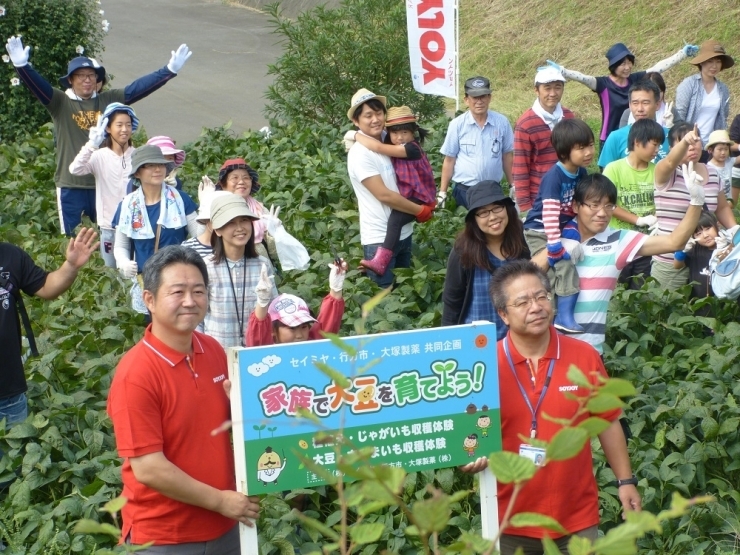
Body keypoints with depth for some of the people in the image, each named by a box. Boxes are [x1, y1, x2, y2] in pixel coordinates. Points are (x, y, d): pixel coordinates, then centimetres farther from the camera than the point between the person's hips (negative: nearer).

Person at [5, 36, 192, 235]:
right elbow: (37, 85, -16)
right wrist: (22, 65, -35)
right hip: (71, 186, -2)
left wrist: (170, 69, -3)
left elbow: (138, 87, 2)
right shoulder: (60, 103, -2)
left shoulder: (109, 100, 5)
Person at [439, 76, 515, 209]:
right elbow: (449, 160, 0)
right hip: (464, 191, -1)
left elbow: (507, 156, 7)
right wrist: (442, 193, -1)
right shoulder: (457, 124, -5)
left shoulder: (502, 122, -2)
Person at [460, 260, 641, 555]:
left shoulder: (585, 357, -4)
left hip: (577, 517, 1)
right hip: (511, 519, -1)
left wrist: (625, 480, 4)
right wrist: (473, 455, -21)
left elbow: (607, 422, 5)